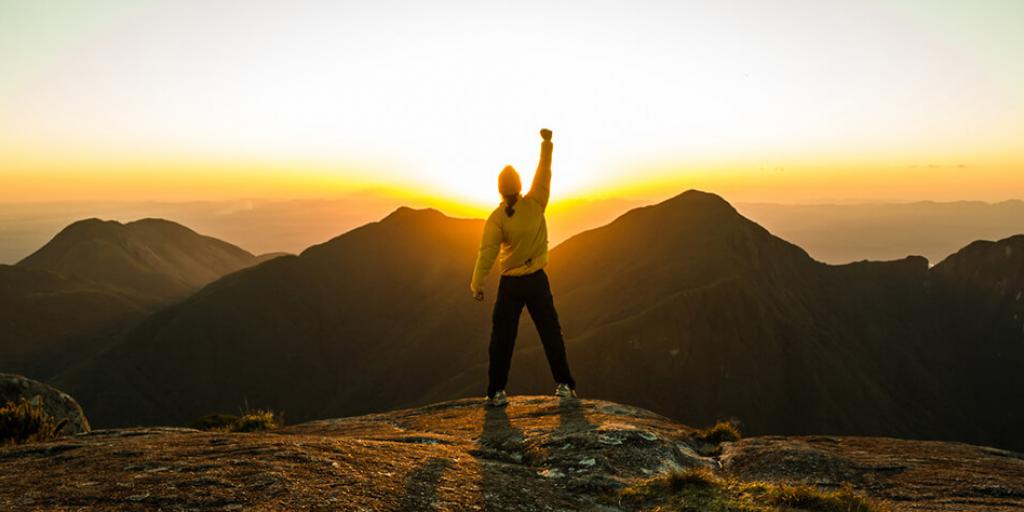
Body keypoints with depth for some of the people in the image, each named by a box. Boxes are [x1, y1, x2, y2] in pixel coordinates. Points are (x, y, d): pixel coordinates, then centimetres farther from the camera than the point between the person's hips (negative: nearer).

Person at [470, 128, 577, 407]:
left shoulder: (496, 218, -12)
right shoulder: (536, 204, -8)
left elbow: (487, 253, -16)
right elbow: (544, 171, 4)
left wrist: (477, 284, -13)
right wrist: (546, 142, 15)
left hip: (510, 284, -1)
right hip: (537, 280, 1)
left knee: (502, 339, 7)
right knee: (551, 334, 10)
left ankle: (496, 391, 7)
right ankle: (564, 384, 10)